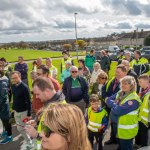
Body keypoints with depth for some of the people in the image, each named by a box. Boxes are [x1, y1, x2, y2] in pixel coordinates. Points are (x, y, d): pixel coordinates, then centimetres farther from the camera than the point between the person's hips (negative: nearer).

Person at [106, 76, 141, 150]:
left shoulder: (133, 99, -27)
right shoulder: (119, 93, 1)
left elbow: (118, 111, -31)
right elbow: (108, 100, 3)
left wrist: (112, 104, -13)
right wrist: (115, 104, -14)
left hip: (126, 130, -7)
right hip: (116, 125, 8)